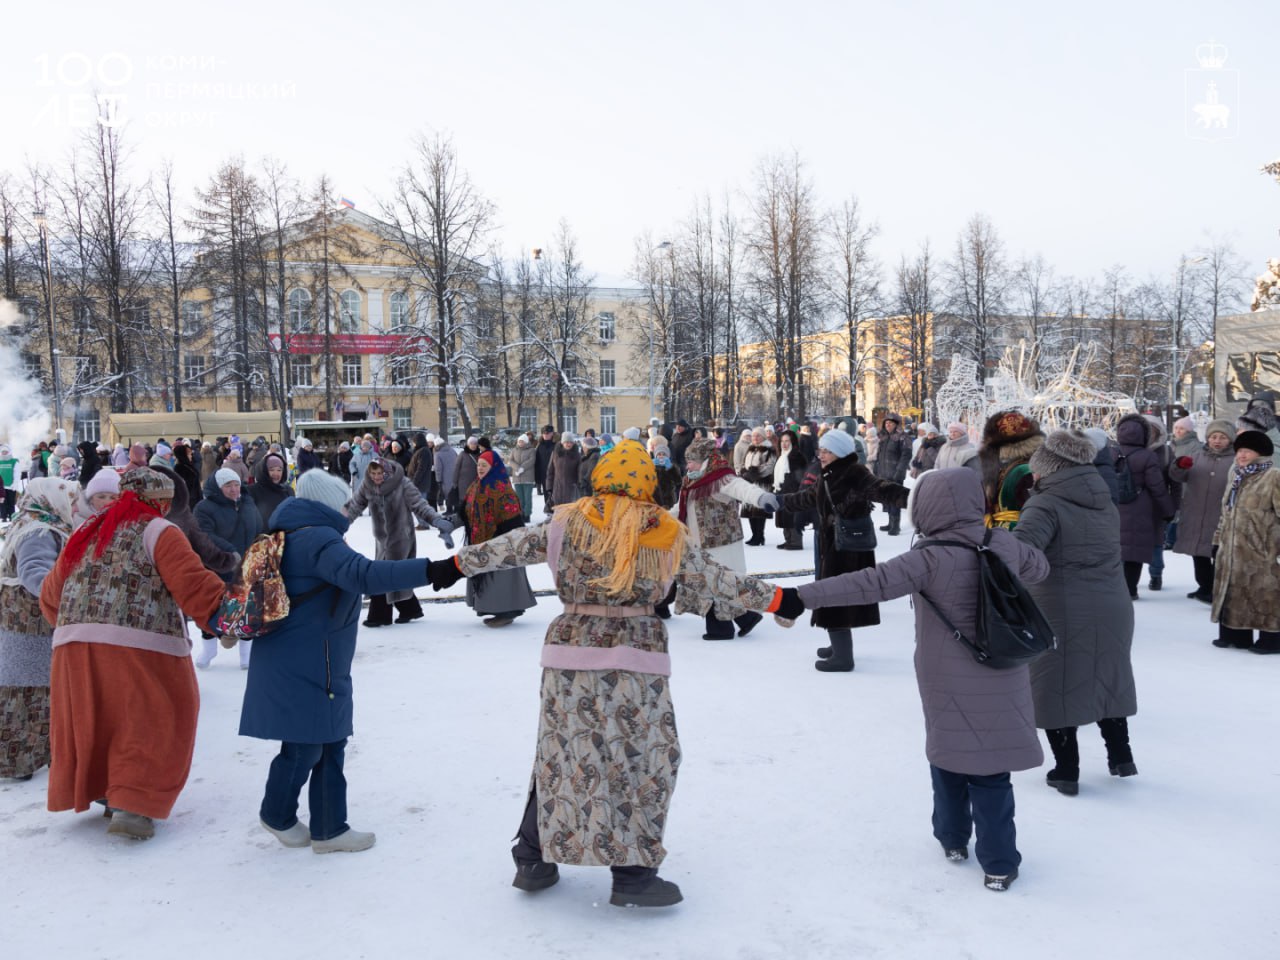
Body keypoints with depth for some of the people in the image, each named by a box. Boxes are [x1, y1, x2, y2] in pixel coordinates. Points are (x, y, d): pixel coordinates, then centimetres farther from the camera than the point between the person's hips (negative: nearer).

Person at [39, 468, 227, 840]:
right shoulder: (159, 532, 1)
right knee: (152, 725, 2)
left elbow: (50, 595, 22)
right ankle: (134, 806, -6)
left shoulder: (86, 533, 20)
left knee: (89, 721, 18)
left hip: (74, 647, 6)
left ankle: (99, 790, 30)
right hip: (141, 647, -6)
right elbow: (193, 584, -12)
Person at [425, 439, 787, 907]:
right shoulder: (666, 534, 1)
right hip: (635, 660, -2)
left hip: (571, 654, 3)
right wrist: (776, 598, 16)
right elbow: (717, 582, 6)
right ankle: (633, 874, 11)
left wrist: (457, 564, 16)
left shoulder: (569, 521, 2)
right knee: (644, 759, 8)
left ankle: (534, 860, 24)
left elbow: (512, 547, 5)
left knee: (561, 753, 14)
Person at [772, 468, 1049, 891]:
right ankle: (999, 863, 13)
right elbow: (1040, 566, 17)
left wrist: (801, 597, -35)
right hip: (1001, 682, 3)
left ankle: (953, 838, 34)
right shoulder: (1006, 545, -4)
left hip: (949, 684, -3)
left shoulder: (932, 559, -20)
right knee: (990, 770, 9)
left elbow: (872, 583, -30)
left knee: (948, 755, 19)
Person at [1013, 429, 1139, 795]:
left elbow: (1021, 550, -30)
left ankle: (1067, 770, 13)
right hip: (1112, 610, 7)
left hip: (1060, 615, -7)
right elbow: (1106, 554, 13)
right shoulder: (1106, 503, 10)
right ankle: (1120, 755, 34)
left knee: (1056, 687, 7)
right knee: (1107, 680, 23)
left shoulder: (1046, 505, -15)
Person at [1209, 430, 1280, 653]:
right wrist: (1220, 539, 19)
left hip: (1261, 552, -8)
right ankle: (1235, 634, 21)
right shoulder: (1236, 478, 17)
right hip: (1233, 551, 8)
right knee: (1233, 594, 12)